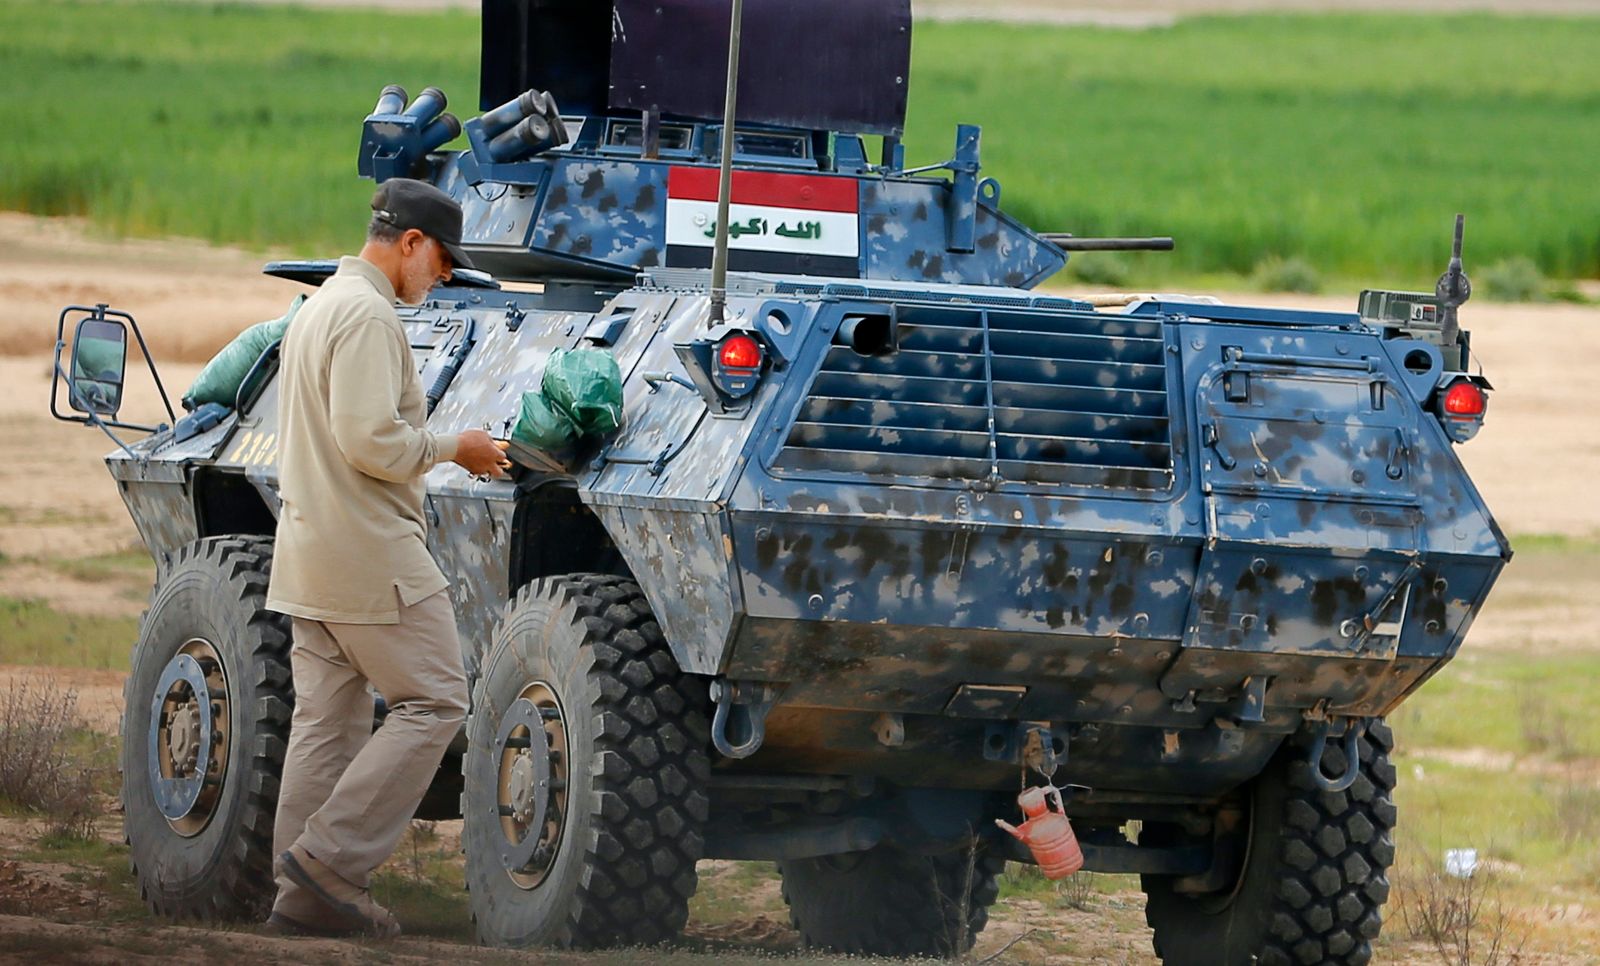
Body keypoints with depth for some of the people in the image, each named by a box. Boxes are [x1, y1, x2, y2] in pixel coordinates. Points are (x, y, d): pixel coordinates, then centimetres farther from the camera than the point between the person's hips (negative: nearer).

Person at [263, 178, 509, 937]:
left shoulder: (319, 307, 19)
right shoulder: (367, 315, -15)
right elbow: (370, 441, -23)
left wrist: (435, 449, 16)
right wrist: (451, 449, -9)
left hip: (311, 551, 10)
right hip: (368, 553, -10)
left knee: (326, 720, 9)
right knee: (432, 702, -5)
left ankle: (303, 890, 7)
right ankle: (331, 858, -10)